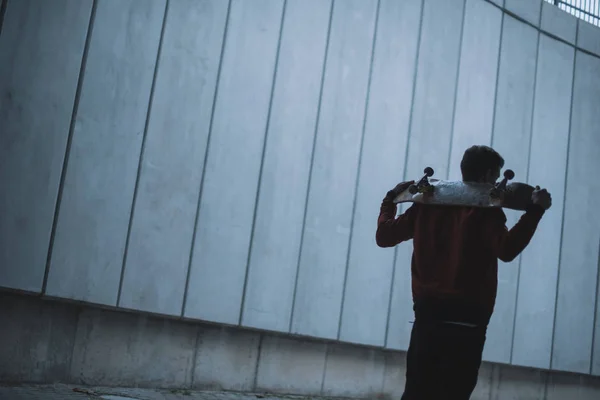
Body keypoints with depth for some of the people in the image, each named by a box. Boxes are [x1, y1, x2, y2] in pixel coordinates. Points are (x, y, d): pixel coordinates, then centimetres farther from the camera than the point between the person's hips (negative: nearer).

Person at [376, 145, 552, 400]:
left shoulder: (429, 202, 8)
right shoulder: (486, 210, -5)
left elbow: (384, 236, 9)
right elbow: (507, 250, -22)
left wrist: (391, 199, 24)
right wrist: (535, 211, -17)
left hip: (427, 314, 4)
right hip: (466, 320, -4)